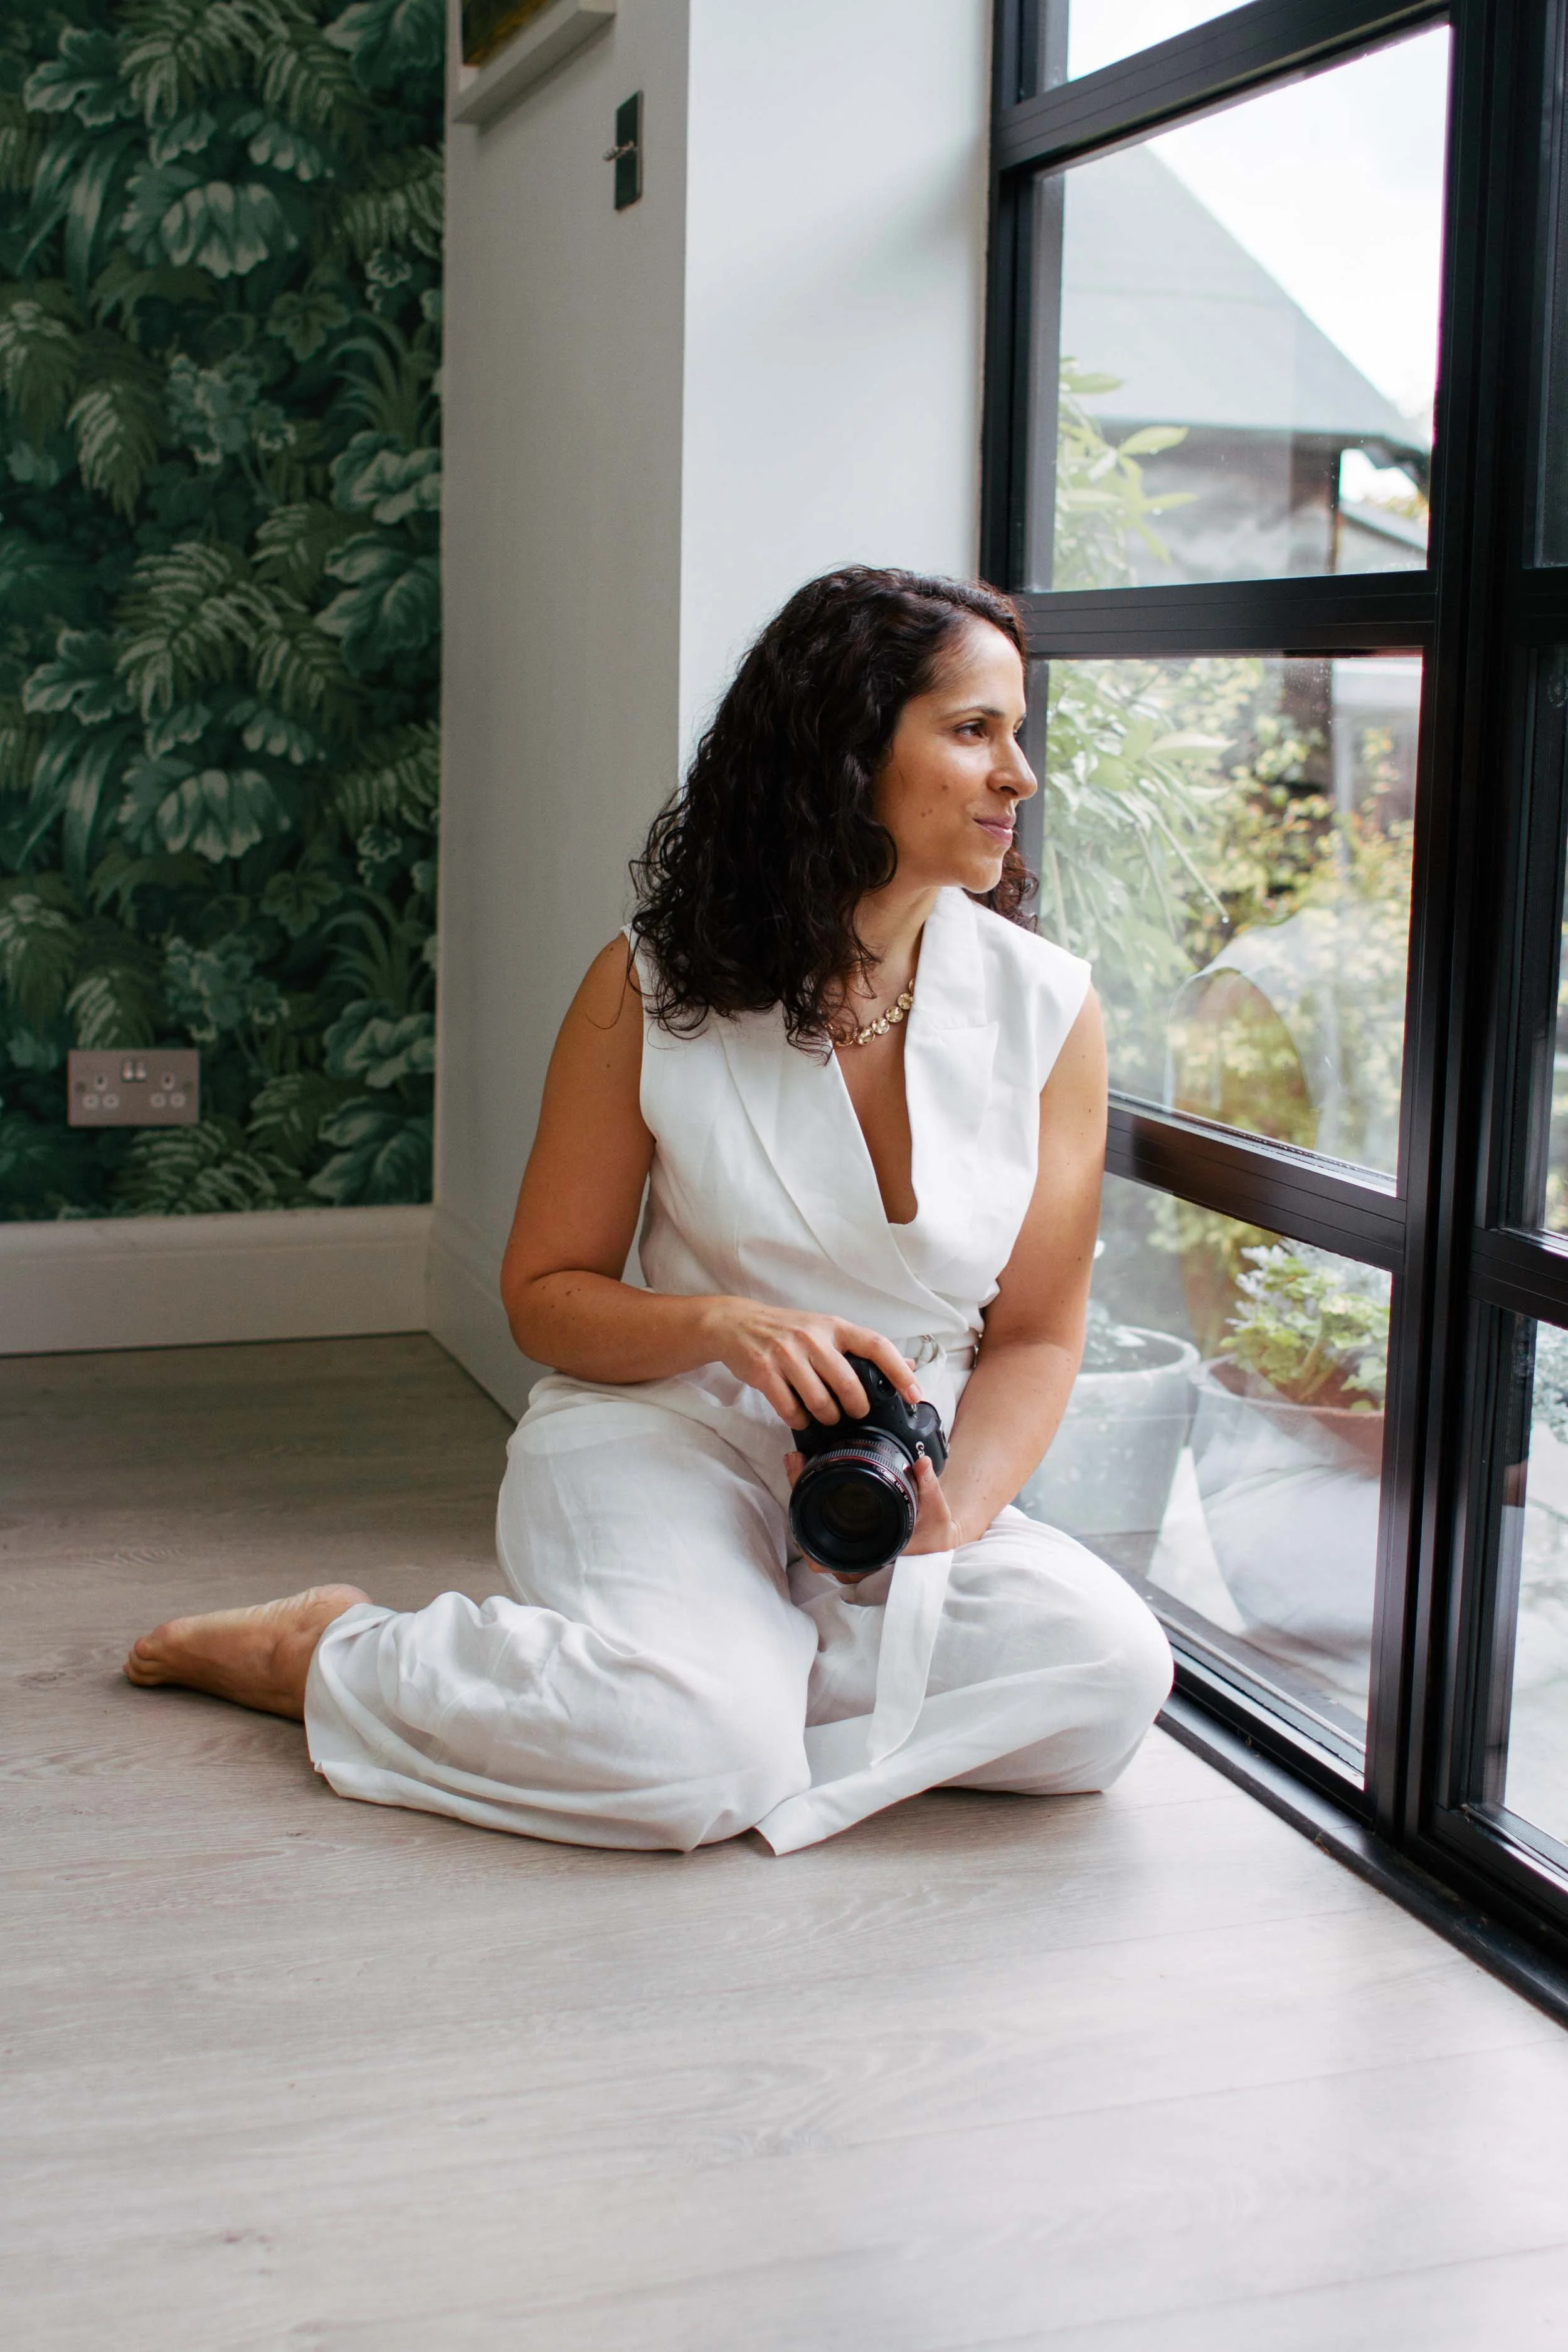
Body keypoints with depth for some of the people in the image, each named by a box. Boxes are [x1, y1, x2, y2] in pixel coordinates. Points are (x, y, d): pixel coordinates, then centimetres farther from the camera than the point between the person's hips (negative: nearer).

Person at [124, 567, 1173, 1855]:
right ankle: (334, 1654, -5)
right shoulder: (655, 989, -6)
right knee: (697, 1754, -32)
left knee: (1110, 1673, -26)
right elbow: (545, 1293, 2)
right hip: (657, 1430, -3)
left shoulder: (1047, 1007, -2)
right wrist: (728, 1325, -19)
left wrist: (949, 1517, -17)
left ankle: (742, 1657, -8)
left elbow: (1036, 1337, 3)